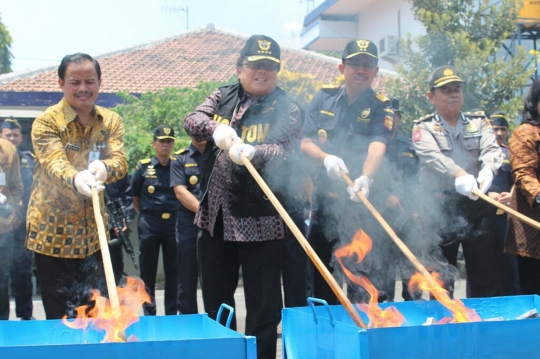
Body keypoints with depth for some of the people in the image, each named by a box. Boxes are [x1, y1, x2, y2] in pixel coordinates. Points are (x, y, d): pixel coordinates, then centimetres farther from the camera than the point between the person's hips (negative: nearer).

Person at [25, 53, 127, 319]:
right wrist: (76, 179, -48)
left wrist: (103, 168, -35)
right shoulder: (46, 122, -9)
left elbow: (120, 161, -11)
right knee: (60, 318, 3)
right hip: (53, 233, -4)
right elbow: (54, 164, -24)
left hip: (92, 233, 4)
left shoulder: (111, 121, 4)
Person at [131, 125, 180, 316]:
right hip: (149, 225, -1)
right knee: (148, 271, 6)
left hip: (173, 223, 1)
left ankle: (172, 315, 17)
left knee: (173, 271, 6)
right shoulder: (143, 167, 0)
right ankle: (149, 313, 17)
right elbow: (135, 198, 8)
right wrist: (146, 215, 6)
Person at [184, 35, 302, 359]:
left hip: (260, 220, -5)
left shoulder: (286, 109, -3)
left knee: (263, 307, 2)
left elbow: (285, 152, -16)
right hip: (216, 216, 5)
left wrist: (252, 151, -35)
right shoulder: (223, 96, 10)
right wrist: (216, 129, -23)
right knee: (216, 300, 18)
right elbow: (192, 120, -2)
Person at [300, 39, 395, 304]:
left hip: (362, 201, -3)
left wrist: (366, 177, -40)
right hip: (324, 198, 3)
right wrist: (327, 158, -20)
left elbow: (377, 147, -20)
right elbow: (305, 142, 1)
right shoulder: (324, 98, 5)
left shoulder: (381, 107, -3)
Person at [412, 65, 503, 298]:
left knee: (487, 273, 4)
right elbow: (432, 156, -15)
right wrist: (459, 175, -35)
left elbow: (492, 150, -5)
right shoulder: (424, 128, 4)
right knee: (440, 279, 6)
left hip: (478, 206, 2)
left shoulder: (479, 122, 13)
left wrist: (487, 170, -29)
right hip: (439, 207, -2)